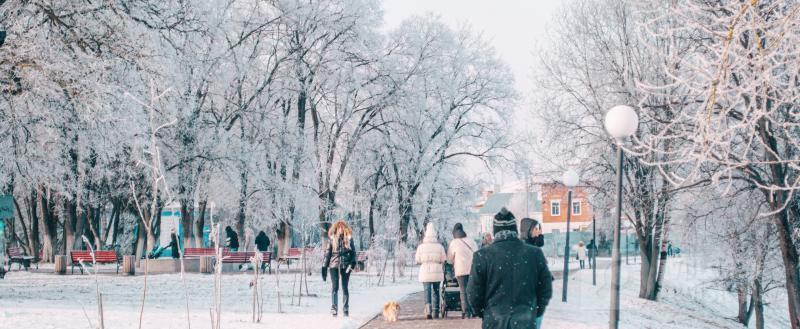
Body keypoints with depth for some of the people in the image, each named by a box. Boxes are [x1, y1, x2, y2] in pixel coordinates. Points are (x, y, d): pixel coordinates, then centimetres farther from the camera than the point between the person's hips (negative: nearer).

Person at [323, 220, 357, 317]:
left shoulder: (349, 239, 4)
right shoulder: (332, 239, 5)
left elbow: (353, 252, 7)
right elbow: (328, 253, 7)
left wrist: (353, 263, -7)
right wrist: (324, 267, 4)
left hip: (345, 265, 0)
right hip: (334, 265, 0)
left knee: (345, 288, 5)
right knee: (334, 287, -5)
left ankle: (346, 309, 10)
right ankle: (334, 309, -4)